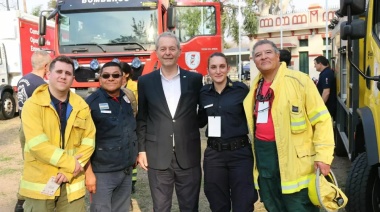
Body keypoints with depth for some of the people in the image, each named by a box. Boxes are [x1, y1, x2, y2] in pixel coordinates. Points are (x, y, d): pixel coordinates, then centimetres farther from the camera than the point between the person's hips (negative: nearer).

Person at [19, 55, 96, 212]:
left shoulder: (81, 106, 4)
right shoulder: (33, 105, -7)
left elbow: (89, 141, 1)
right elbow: (37, 144, -16)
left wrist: (69, 171, -10)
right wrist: (70, 163, -16)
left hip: (72, 183, 3)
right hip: (39, 183, -2)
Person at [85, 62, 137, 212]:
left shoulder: (127, 99, 6)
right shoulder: (92, 102, -8)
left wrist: (134, 154, 12)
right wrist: (89, 172, -13)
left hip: (126, 171, 5)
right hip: (103, 172, -5)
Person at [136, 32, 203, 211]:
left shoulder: (194, 79, 2)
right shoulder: (145, 81, 3)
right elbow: (142, 119, 6)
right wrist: (141, 149, 3)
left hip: (188, 155, 0)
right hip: (157, 156, 1)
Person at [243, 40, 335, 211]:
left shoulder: (299, 80, -10)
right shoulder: (256, 86, 10)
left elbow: (321, 119, -11)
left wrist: (323, 155, -17)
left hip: (293, 157, -6)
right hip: (263, 155, 6)